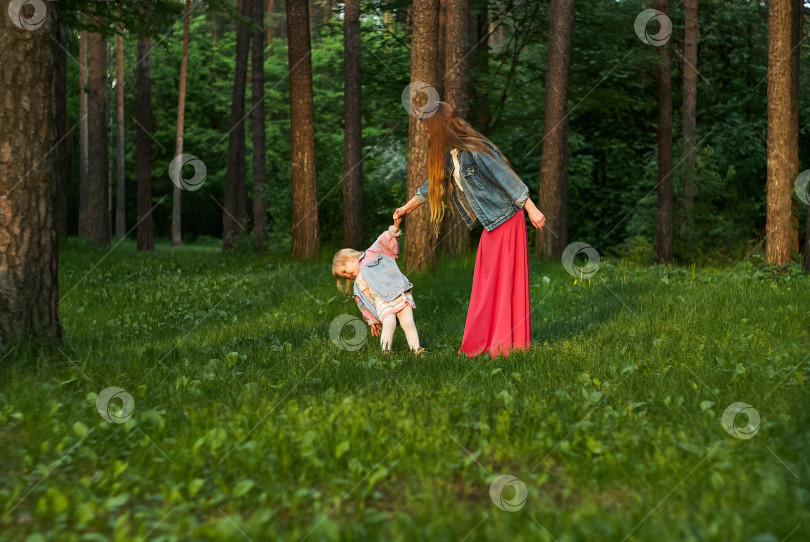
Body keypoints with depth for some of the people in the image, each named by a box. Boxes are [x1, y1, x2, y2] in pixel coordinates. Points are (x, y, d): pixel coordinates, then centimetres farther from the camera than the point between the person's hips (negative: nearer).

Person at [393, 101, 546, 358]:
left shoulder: (475, 151, -18)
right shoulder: (451, 156, 11)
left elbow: (507, 178, -19)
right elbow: (434, 183, 26)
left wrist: (531, 209, -20)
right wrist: (406, 208, 36)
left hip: (506, 220, -9)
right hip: (492, 225, 9)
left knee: (502, 282, -5)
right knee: (486, 284, 11)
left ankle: (508, 342, 1)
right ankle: (484, 342, 17)